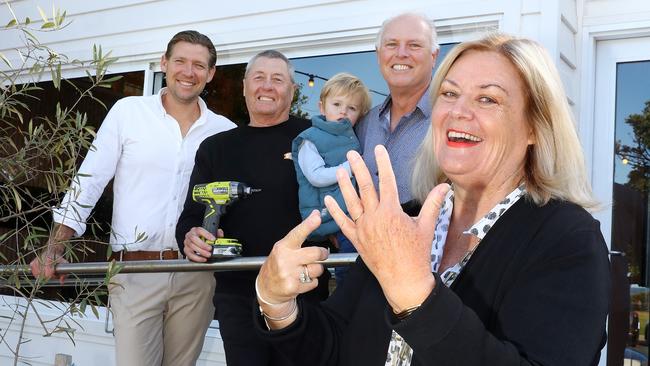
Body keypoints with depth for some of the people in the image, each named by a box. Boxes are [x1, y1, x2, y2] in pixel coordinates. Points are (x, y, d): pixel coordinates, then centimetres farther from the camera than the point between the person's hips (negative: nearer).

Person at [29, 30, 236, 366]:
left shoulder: (225, 131, 5)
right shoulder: (128, 111, 1)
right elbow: (88, 182, -1)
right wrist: (54, 248, -6)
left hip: (196, 274, 2)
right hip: (134, 273, -2)